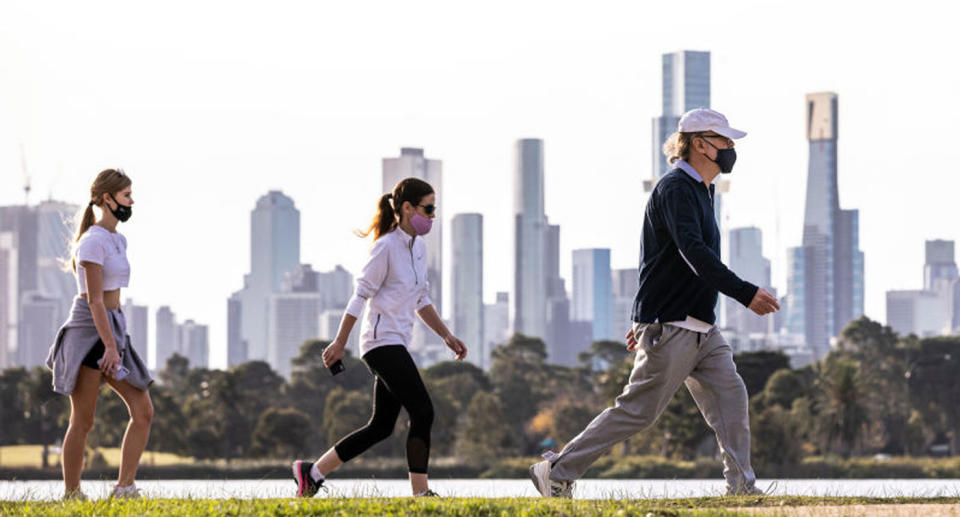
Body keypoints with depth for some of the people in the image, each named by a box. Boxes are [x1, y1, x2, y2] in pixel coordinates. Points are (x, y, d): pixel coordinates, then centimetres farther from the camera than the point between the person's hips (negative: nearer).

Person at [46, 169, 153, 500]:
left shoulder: (117, 241, 15)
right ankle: (71, 497, 2)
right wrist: (110, 346, -23)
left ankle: (124, 489, 0)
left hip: (112, 332, 9)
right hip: (89, 332, -9)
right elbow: (94, 299, -18)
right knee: (83, 421, -4)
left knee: (143, 410, 0)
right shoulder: (93, 242, -12)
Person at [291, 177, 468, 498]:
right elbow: (361, 294, -11)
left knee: (381, 427, 9)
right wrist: (340, 344, -10)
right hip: (382, 341, -9)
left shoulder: (418, 248, 14)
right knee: (422, 413, -14)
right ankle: (420, 493, -12)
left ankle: (312, 473, 16)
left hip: (396, 345, 9)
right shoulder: (387, 246, -12)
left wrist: (447, 336, 16)